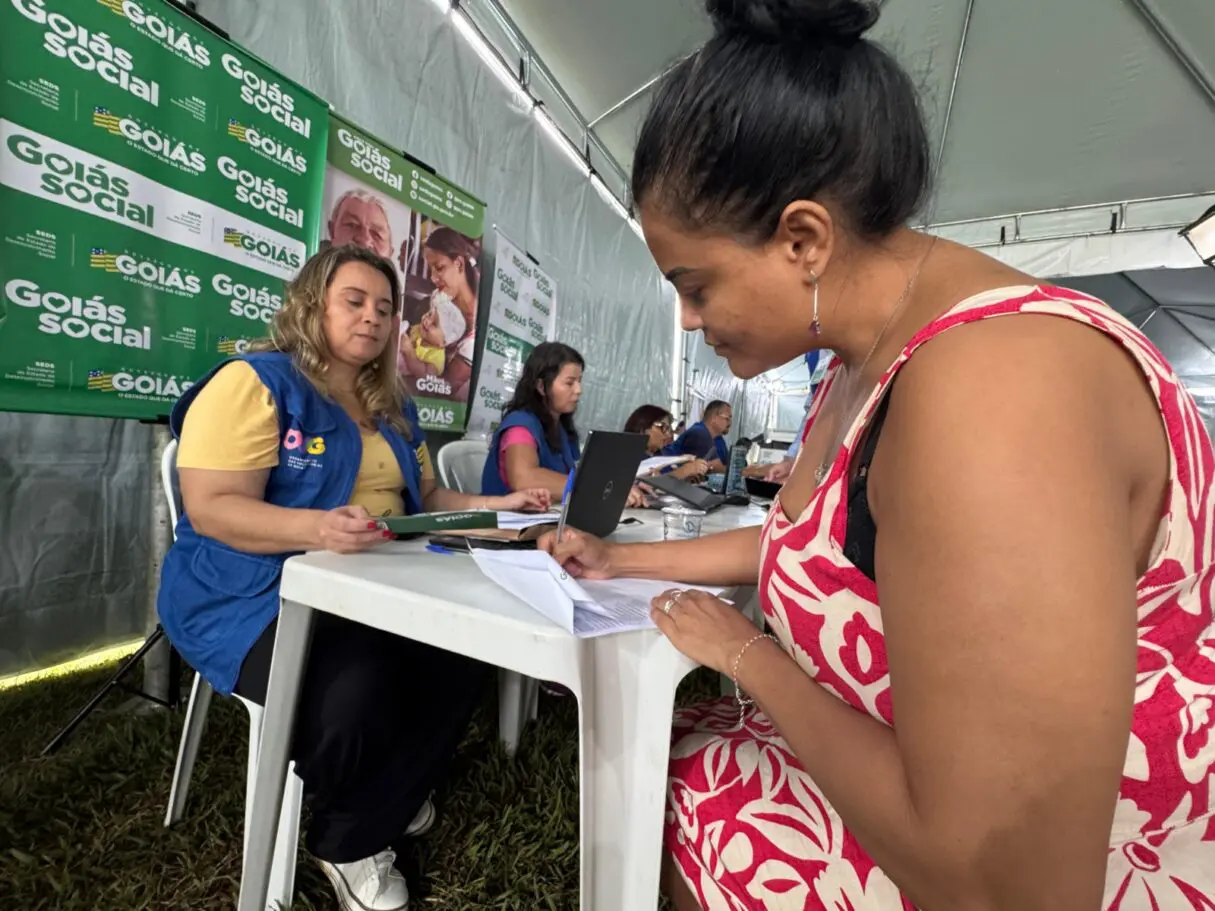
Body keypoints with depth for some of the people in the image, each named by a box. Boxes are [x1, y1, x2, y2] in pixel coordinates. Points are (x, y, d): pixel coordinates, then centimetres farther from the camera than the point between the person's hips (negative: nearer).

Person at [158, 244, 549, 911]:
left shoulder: (393, 408, 16)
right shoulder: (255, 382, -7)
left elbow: (424, 497, 17)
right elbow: (212, 509, -16)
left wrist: (496, 506, 2)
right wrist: (316, 528, -34)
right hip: (262, 596, -6)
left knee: (463, 663, -16)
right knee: (355, 694, -32)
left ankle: (355, 840, 11)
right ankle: (371, 808, 8)